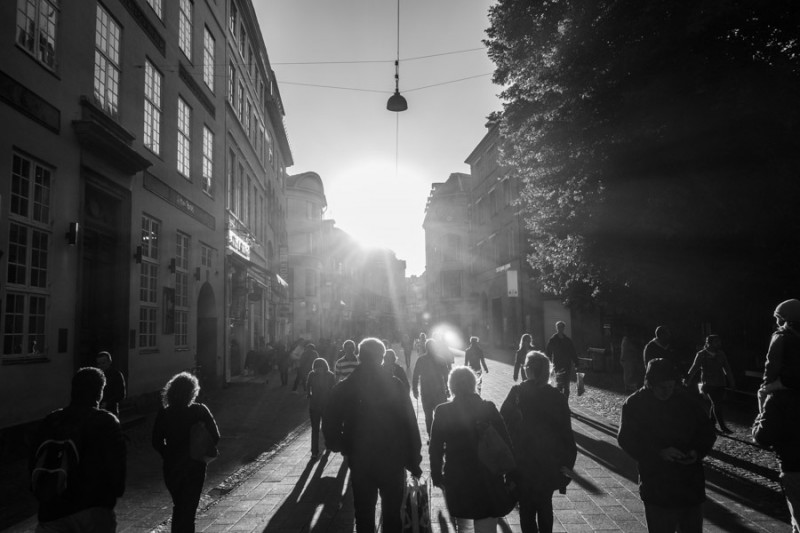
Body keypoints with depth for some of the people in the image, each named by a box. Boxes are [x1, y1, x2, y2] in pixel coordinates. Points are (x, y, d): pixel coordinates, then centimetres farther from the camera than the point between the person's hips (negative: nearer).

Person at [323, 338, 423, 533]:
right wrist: (414, 461, -4)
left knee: (364, 516, 18)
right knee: (392, 516, 16)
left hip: (360, 464, 2)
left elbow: (330, 426, -3)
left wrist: (342, 447, 14)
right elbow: (410, 425, -13)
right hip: (393, 461, -1)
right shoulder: (394, 385, -14)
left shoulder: (343, 388, -8)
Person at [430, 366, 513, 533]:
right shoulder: (489, 408, -11)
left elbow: (436, 448, -4)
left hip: (455, 480, 1)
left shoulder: (442, 411, -11)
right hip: (488, 480, 0)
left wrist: (436, 474, 8)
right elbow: (505, 443, -6)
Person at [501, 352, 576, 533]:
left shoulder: (516, 394, -14)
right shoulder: (558, 398, -11)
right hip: (549, 465, 2)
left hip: (522, 465, -1)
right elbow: (566, 433, -9)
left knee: (526, 508, 13)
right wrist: (567, 463, 0)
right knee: (545, 506, 22)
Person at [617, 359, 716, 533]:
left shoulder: (686, 400, 2)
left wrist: (697, 451, -10)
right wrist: (659, 453, -22)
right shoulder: (634, 404, -7)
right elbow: (626, 439, -12)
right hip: (656, 485, -3)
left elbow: (707, 430, 10)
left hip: (691, 484, 3)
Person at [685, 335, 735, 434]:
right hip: (709, 384, -5)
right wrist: (687, 380, -2)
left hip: (720, 383, 5)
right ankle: (722, 427, -10)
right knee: (716, 404, -12)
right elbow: (694, 368, -2)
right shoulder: (701, 354, -5)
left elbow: (727, 368, 14)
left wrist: (731, 381, 13)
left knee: (716, 404, 6)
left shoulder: (720, 354, 8)